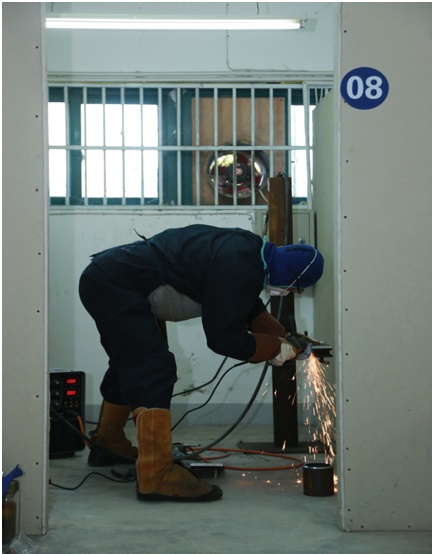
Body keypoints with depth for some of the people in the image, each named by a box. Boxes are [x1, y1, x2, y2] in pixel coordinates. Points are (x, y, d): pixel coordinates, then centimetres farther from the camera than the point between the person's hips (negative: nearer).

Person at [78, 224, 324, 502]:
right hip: (113, 285, -11)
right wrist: (277, 348, -6)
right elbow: (224, 339, -19)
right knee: (154, 369, -16)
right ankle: (157, 475, -19)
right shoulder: (238, 271, -25)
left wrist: (282, 336, 12)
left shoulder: (247, 249, 4)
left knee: (131, 365, 24)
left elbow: (248, 306, 22)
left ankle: (108, 445, 42)